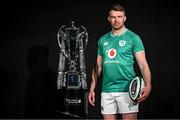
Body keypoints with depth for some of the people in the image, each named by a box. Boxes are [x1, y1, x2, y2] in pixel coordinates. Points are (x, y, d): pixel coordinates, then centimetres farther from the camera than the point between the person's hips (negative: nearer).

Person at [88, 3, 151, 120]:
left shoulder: (133, 38, -1)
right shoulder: (103, 40, 13)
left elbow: (143, 64, -7)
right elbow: (98, 66, 18)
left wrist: (148, 85, -23)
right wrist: (92, 88, 13)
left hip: (127, 90, -4)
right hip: (107, 91, 4)